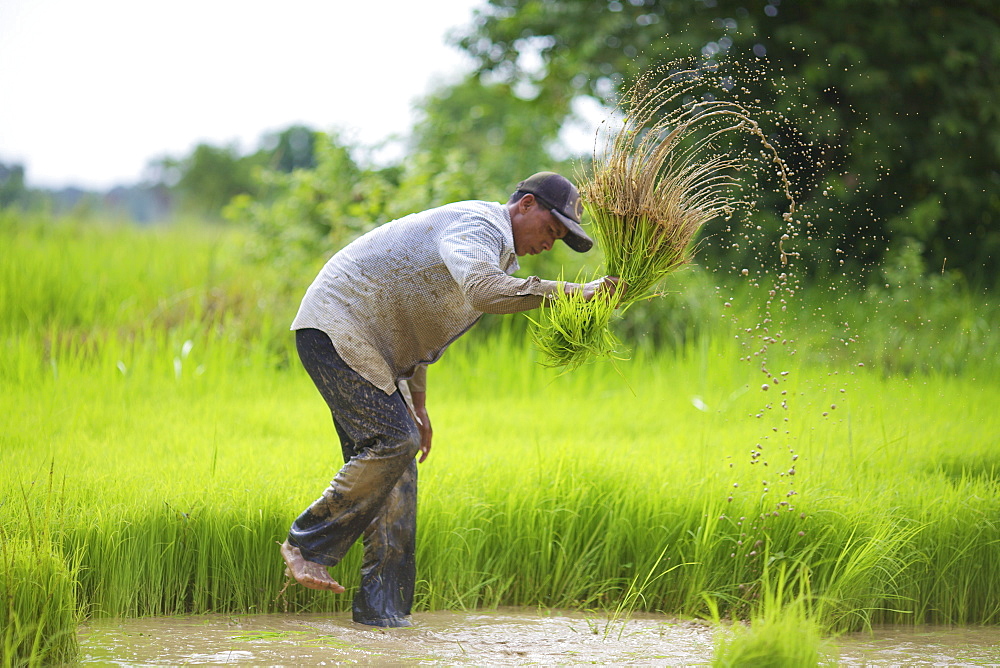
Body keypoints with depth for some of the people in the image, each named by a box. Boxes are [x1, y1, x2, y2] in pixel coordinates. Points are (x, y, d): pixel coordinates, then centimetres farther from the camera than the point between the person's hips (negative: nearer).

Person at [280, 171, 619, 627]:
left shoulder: (495, 248, 19)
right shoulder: (478, 226, -15)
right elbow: (484, 292, -38)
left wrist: (416, 404, 27)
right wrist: (570, 293, -37)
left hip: (366, 343, 11)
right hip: (336, 327, -11)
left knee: (395, 461, 2)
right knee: (392, 441, -20)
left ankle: (381, 607, 0)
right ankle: (307, 544, -7)